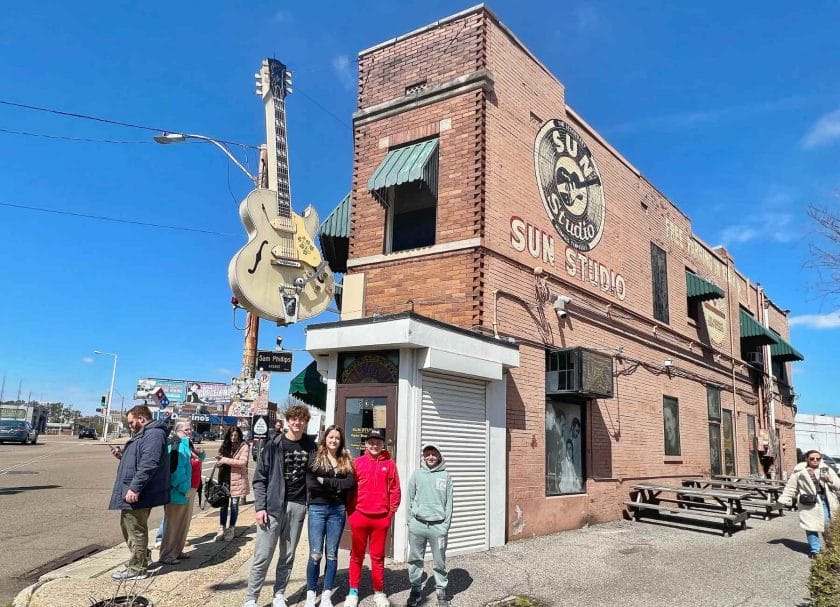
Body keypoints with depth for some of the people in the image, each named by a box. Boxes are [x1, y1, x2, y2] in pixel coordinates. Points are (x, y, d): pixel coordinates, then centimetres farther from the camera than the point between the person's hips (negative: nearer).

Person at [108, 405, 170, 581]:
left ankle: (137, 569, 8)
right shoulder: (143, 434, 19)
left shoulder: (153, 435, -18)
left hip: (137, 494, -11)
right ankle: (141, 558, 35)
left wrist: (134, 488, -29)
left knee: (136, 530, -2)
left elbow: (148, 464, -27)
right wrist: (122, 456, 12)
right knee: (127, 526, 21)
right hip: (131, 492, 11)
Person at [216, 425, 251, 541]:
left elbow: (243, 462, -17)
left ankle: (231, 529, 17)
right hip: (225, 478, 4)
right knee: (223, 504, 7)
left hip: (237, 479, -4)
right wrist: (219, 460, -3)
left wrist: (226, 460, -19)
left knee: (234, 504, 6)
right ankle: (222, 529, 16)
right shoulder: (225, 445, 9)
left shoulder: (243, 446, -6)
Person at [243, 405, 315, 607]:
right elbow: (260, 478, -2)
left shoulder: (310, 446, 5)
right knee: (263, 556, -2)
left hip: (298, 506, 3)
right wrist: (260, 507, -9)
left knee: (288, 556, 10)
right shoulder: (274, 445, -3)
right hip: (273, 506, -2)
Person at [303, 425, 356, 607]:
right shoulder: (315, 458, 1)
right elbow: (310, 484, -11)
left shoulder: (346, 460, 9)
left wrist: (325, 481, -11)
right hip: (317, 508, -2)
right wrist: (337, 487, -10)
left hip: (338, 510, 2)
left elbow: (350, 483, -6)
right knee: (315, 554, -4)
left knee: (332, 554, 7)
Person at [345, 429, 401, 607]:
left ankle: (379, 592, 21)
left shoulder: (389, 464, 1)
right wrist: (351, 513, -1)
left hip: (381, 518, 0)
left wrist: (390, 513, -1)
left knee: (378, 556, 9)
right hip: (359, 516, 0)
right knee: (357, 556, 10)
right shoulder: (357, 462, 0)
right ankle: (353, 592, 22)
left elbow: (395, 491, 3)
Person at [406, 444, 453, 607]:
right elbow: (410, 500, 6)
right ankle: (415, 590, 23)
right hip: (417, 524, 1)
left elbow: (449, 503, 2)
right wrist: (410, 522, 1)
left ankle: (441, 591, 21)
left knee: (440, 561, 7)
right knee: (415, 560, 9)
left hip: (438, 525, -1)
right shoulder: (416, 474, 4)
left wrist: (446, 524, -4)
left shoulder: (445, 476, 3)